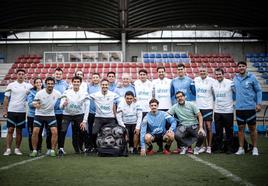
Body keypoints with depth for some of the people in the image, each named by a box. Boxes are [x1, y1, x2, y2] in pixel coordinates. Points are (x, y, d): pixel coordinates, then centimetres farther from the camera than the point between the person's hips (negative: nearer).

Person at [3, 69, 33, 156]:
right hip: (11, 111, -1)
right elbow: (6, 98, 4)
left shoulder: (28, 86, 3)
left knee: (19, 131, 6)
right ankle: (8, 149, 4)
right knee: (10, 130, 0)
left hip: (22, 111, 1)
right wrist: (5, 110, -1)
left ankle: (17, 149, 14)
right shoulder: (11, 85, 2)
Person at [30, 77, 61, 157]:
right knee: (35, 131, -12)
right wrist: (36, 105, -30)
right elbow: (34, 103, -8)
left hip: (51, 115, 1)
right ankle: (34, 150, 4)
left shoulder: (57, 93, -10)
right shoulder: (40, 93, -14)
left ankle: (52, 150, 3)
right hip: (39, 114, -1)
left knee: (55, 132, -11)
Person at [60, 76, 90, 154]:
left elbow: (87, 108, -8)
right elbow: (61, 107, -14)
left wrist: (84, 121, -13)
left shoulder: (84, 93, -9)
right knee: (63, 131, -22)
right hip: (67, 115, -1)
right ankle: (61, 148, -11)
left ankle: (77, 149, 21)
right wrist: (63, 104, -38)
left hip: (79, 115, 1)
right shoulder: (66, 92, -10)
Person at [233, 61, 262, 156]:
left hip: (250, 107, -3)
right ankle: (241, 148, 15)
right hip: (239, 107, 3)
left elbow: (259, 91, -2)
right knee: (240, 128, 7)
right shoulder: (235, 78, 5)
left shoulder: (252, 77, -5)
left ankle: (255, 148, 15)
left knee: (252, 128, 5)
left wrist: (259, 103, -9)